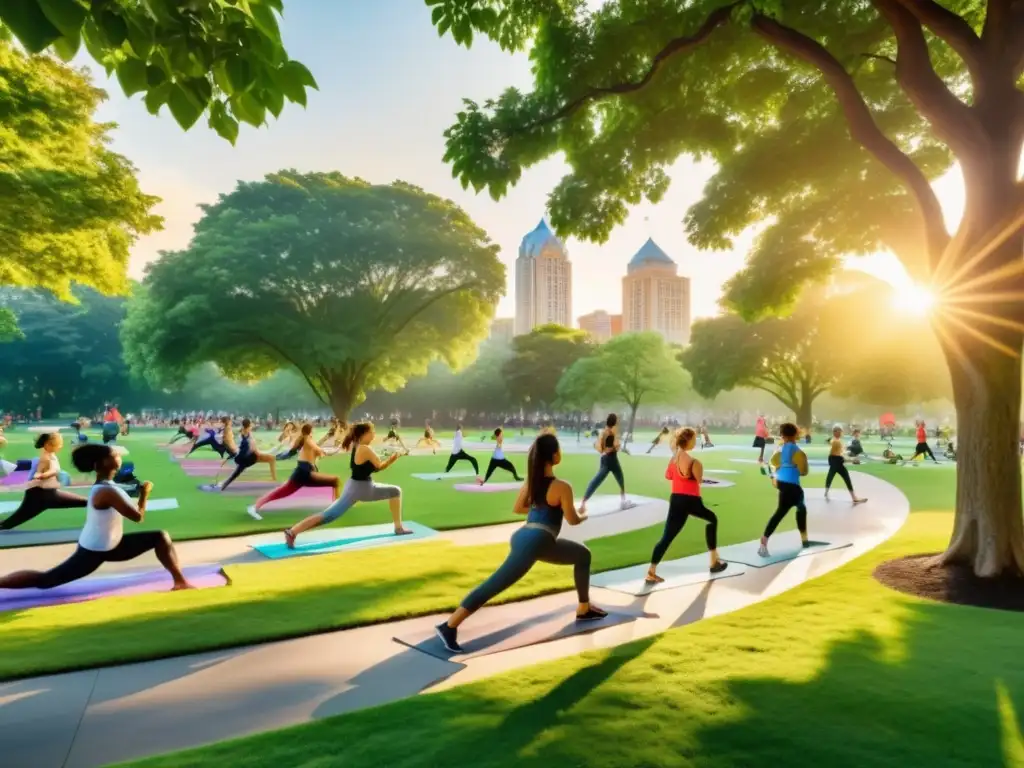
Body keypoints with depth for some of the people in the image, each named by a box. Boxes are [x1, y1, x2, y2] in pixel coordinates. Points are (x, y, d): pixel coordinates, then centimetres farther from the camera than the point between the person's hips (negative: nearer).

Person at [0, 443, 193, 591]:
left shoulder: (106, 486, 3)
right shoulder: (106, 492, -27)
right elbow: (138, 516, -24)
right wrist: (144, 494, -12)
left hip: (112, 546, 9)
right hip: (93, 552, -9)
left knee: (160, 537, 4)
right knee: (45, 580, 0)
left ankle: (180, 582, 5)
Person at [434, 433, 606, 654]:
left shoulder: (531, 480, 10)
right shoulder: (562, 487, -12)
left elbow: (517, 508, 18)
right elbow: (573, 520, -5)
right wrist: (584, 515, 17)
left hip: (524, 536, 9)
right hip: (536, 542, -9)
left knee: (582, 554, 25)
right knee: (494, 585, -9)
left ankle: (584, 609, 35)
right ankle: (449, 627, -9)